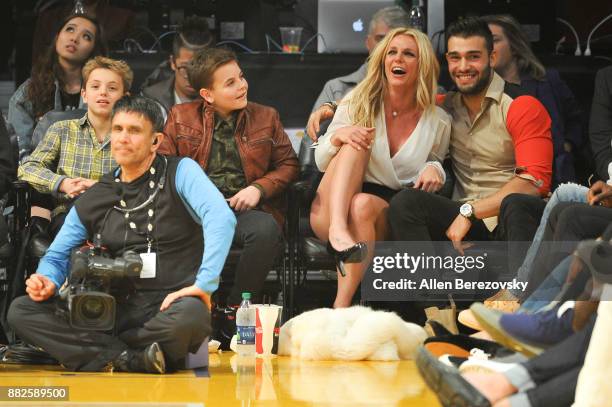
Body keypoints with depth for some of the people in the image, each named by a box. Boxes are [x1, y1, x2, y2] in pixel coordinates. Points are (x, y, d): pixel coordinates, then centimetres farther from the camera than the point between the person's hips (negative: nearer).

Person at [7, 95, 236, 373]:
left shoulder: (180, 173, 0)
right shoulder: (92, 201, 13)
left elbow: (221, 218, -17)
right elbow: (57, 256, 19)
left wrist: (204, 284, -28)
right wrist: (48, 282, -5)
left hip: (171, 306, -4)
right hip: (117, 309, 4)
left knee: (191, 316, -42)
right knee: (21, 311, -14)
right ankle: (130, 359, -25)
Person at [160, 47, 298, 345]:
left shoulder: (265, 117, 18)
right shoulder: (180, 117, 16)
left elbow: (288, 164, 16)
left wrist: (259, 188, -3)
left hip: (244, 209, 1)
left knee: (266, 230, -36)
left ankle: (235, 310, -19)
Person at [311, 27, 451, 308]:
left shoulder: (438, 121, 5)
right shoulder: (357, 103, 4)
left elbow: (435, 163, 20)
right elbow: (321, 162, 6)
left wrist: (434, 169, -5)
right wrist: (338, 136, -16)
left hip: (388, 213, 0)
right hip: (334, 206, 1)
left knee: (363, 204, -36)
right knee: (354, 144, -25)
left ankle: (342, 308, -39)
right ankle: (338, 230, -47)